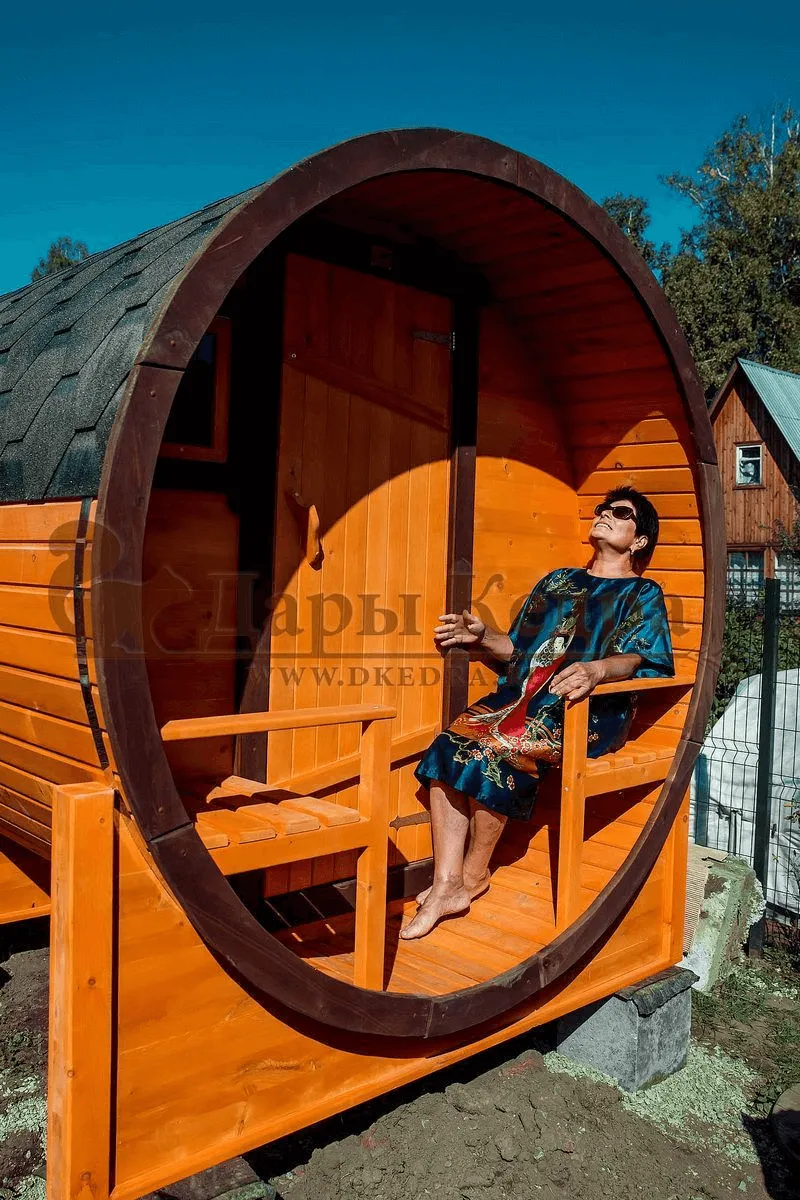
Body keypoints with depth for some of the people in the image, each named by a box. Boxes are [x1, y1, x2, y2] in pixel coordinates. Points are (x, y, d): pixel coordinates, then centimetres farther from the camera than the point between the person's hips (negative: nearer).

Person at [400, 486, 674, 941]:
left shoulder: (642, 593, 10)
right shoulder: (557, 581, 26)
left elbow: (641, 658, -9)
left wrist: (596, 670, -30)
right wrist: (482, 637, 5)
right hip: (523, 694, 5)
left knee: (495, 751, -31)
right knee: (450, 744, -23)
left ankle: (474, 874, -10)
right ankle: (447, 884, -23)